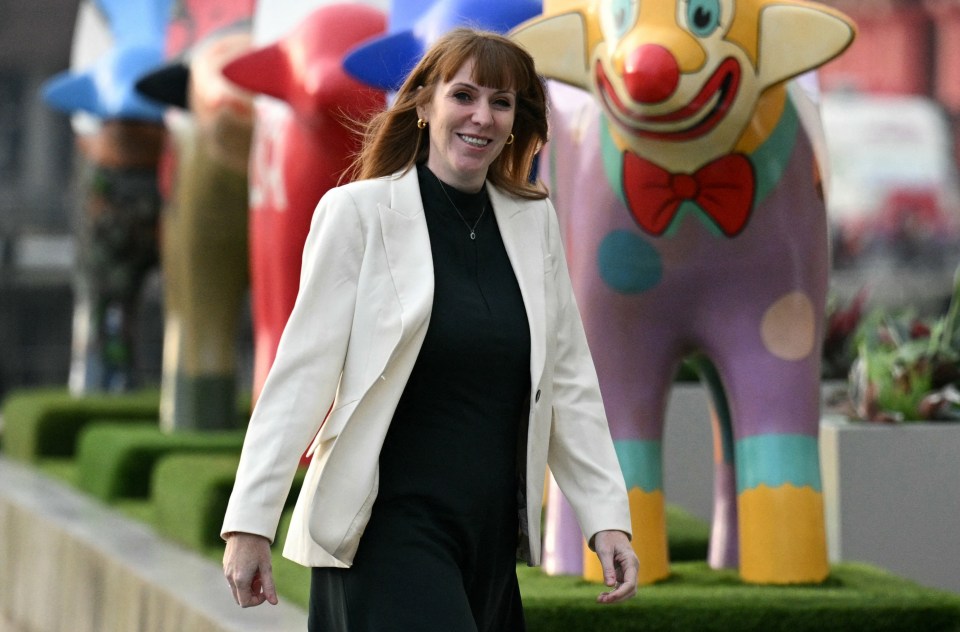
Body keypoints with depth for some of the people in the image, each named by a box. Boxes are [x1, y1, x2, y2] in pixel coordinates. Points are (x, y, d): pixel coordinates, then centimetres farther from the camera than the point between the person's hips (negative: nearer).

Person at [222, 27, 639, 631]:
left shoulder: (534, 221, 9)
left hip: (492, 536, 5)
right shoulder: (359, 212, -4)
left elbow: (569, 380, 11)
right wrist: (250, 521, -11)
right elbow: (303, 370, -7)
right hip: (387, 528, -5)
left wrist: (608, 517, 5)